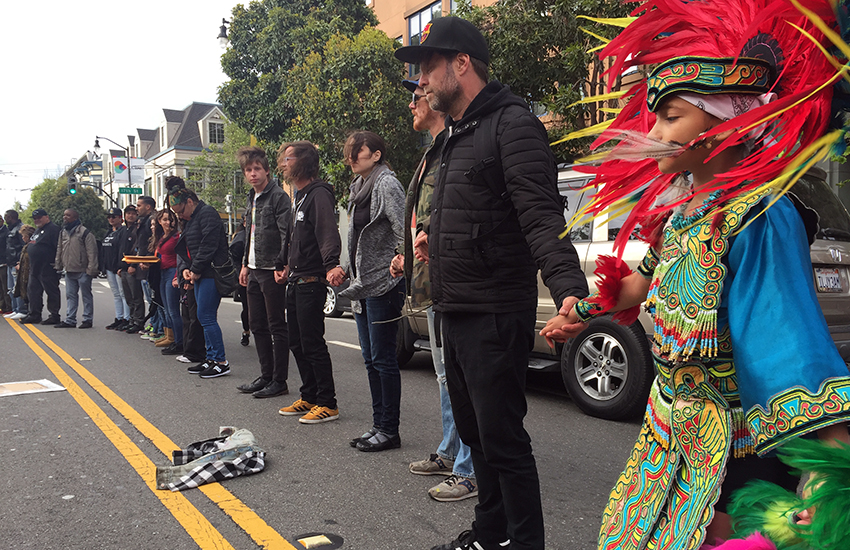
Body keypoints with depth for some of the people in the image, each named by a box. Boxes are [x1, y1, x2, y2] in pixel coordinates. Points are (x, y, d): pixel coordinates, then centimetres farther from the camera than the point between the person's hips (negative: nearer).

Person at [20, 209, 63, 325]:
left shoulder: (53, 229, -11)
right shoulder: (38, 230, 21)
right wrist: (31, 265, 25)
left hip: (47, 269, -10)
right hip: (35, 269, 10)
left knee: (52, 292, -3)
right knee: (32, 291, 12)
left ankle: (54, 315, 3)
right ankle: (34, 315, 19)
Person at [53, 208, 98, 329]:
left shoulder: (84, 232, -10)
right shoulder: (63, 232, 13)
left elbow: (91, 252, -13)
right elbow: (59, 250, 22)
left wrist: (91, 269, -17)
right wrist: (58, 265, 15)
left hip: (82, 271, -7)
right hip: (69, 271, 7)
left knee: (86, 295, 3)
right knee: (70, 296, 10)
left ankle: (87, 320, 9)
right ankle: (70, 320, 15)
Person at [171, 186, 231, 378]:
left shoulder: (207, 213, -10)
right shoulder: (192, 219, 21)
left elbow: (209, 245, -19)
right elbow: (188, 249, 24)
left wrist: (196, 270, -13)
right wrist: (187, 269, 7)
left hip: (211, 273, -10)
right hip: (200, 275, 10)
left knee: (206, 317, -9)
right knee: (205, 317, 11)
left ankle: (221, 362, -4)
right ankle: (212, 359, 17)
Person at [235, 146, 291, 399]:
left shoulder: (278, 196, -10)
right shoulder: (252, 199, 17)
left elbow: (287, 234, -17)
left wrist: (281, 266, -22)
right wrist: (245, 264, 20)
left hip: (272, 271, -9)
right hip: (255, 271, 9)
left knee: (277, 326, -2)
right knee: (257, 325, 12)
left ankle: (279, 381, 5)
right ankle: (266, 375, 22)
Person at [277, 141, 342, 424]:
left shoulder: (318, 194, -12)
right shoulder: (300, 196, 19)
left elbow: (329, 234, -25)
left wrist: (331, 265, -39)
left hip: (311, 282, -10)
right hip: (295, 282, 10)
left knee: (313, 344, -6)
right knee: (297, 343, 14)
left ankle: (327, 404, 2)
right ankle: (309, 397, 25)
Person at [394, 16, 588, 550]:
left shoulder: (512, 125, -13)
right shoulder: (459, 135, 17)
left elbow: (543, 219, -25)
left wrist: (570, 288, -37)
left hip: (495, 316, -10)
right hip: (457, 313, 10)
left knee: (503, 439, -3)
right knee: (475, 433, 20)